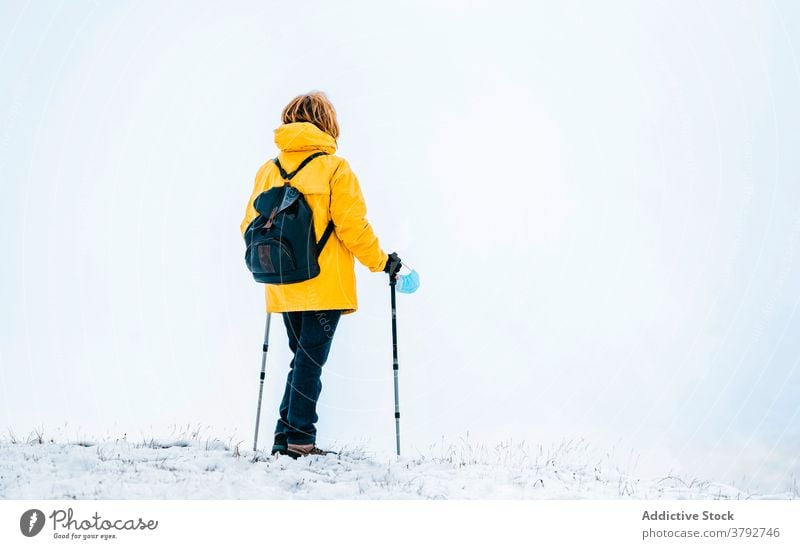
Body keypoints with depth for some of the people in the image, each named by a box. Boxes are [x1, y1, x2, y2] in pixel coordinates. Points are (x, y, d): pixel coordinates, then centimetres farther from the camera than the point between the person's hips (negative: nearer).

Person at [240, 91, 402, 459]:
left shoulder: (268, 171, 7)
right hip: (325, 286, -5)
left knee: (302, 359, 17)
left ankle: (285, 436, 13)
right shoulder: (334, 169, -8)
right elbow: (352, 227, -11)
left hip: (284, 289, 5)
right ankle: (299, 439, 0)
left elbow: (250, 226, 9)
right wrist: (381, 262, 2)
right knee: (310, 361, 0)